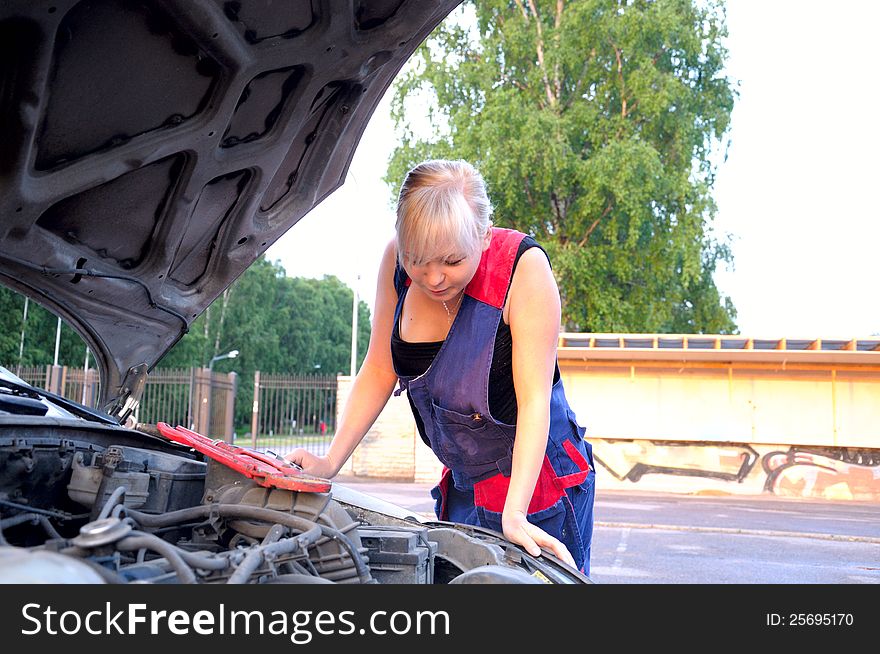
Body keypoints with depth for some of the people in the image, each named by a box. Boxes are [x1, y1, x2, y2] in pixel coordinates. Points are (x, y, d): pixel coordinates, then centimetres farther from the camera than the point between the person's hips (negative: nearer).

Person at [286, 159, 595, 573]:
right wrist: (330, 463, -5)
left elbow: (534, 399, -24)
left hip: (536, 481, -5)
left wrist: (515, 513, -31)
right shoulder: (397, 260, -9)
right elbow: (379, 370, 0)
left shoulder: (524, 267, -23)